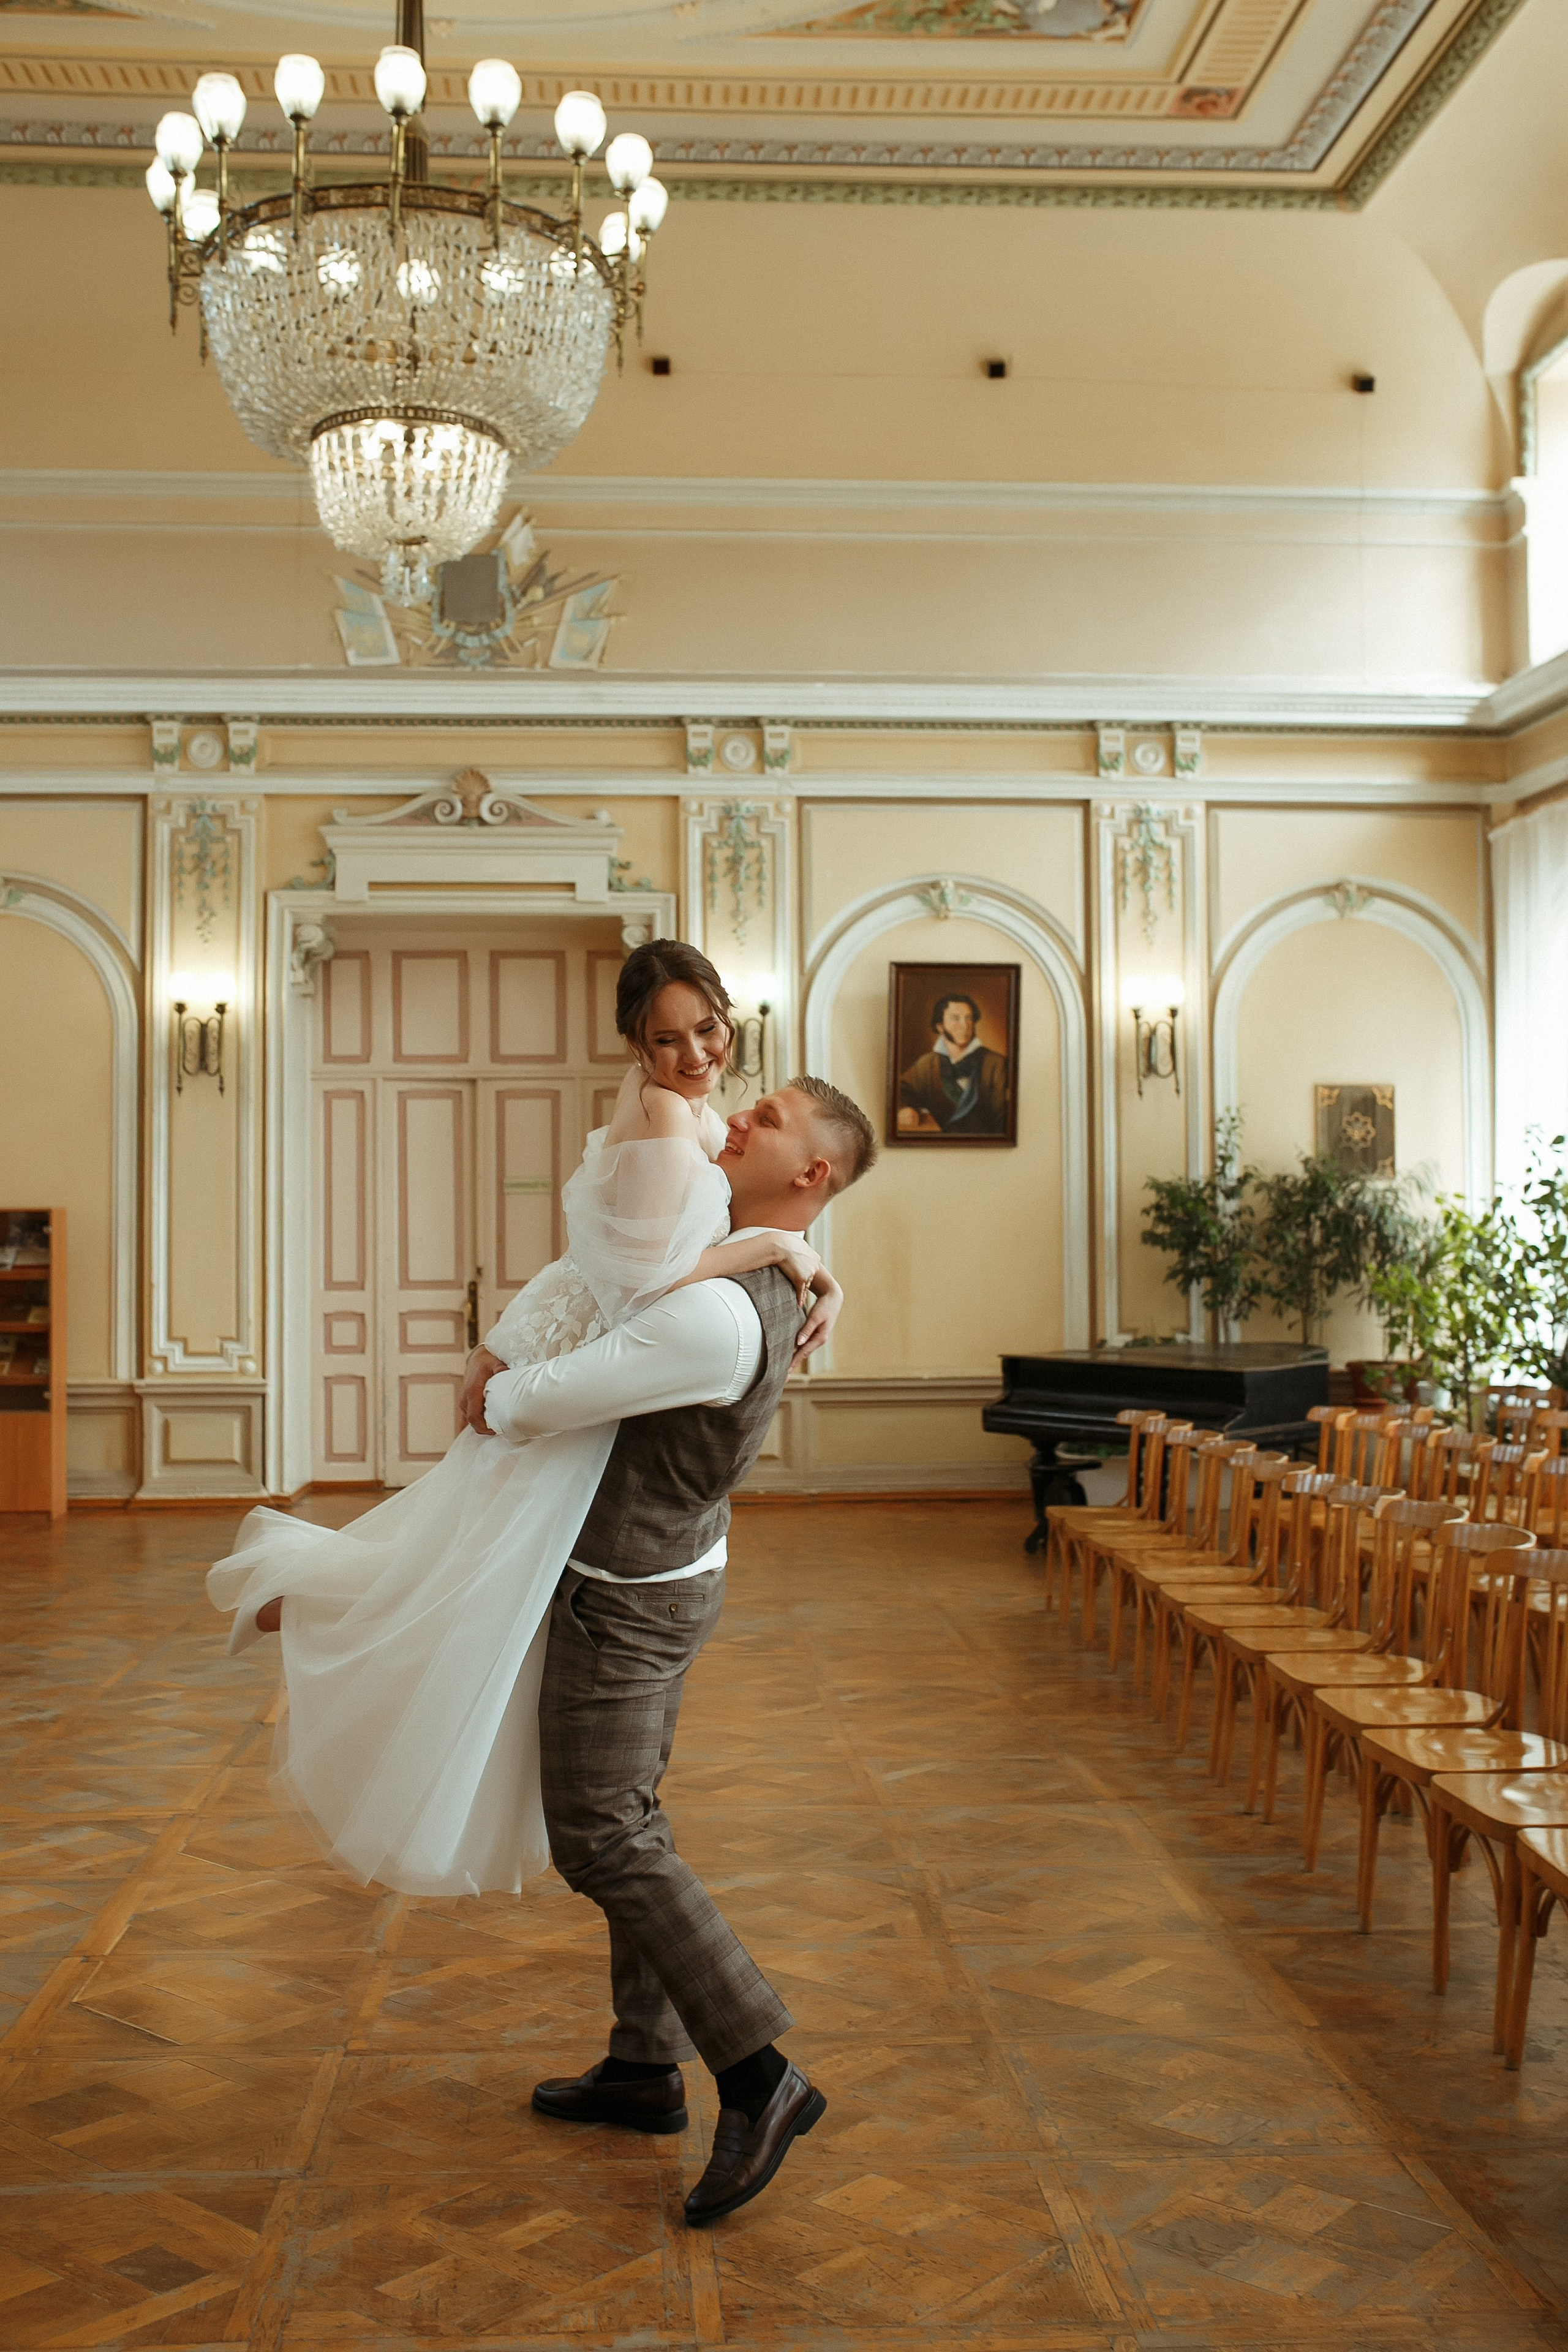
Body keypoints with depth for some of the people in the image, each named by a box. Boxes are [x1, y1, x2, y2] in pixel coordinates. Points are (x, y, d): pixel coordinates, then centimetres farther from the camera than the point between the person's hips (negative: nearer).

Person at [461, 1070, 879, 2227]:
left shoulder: (718, 1315, -30)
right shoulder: (771, 1280, 2)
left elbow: (542, 1404, -24)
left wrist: (492, 1397, -4)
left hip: (626, 1597, -9)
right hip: (673, 1570, 9)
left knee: (602, 1839, -3)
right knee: (632, 1820, 17)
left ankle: (760, 2077, 1)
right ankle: (646, 2067, 27)